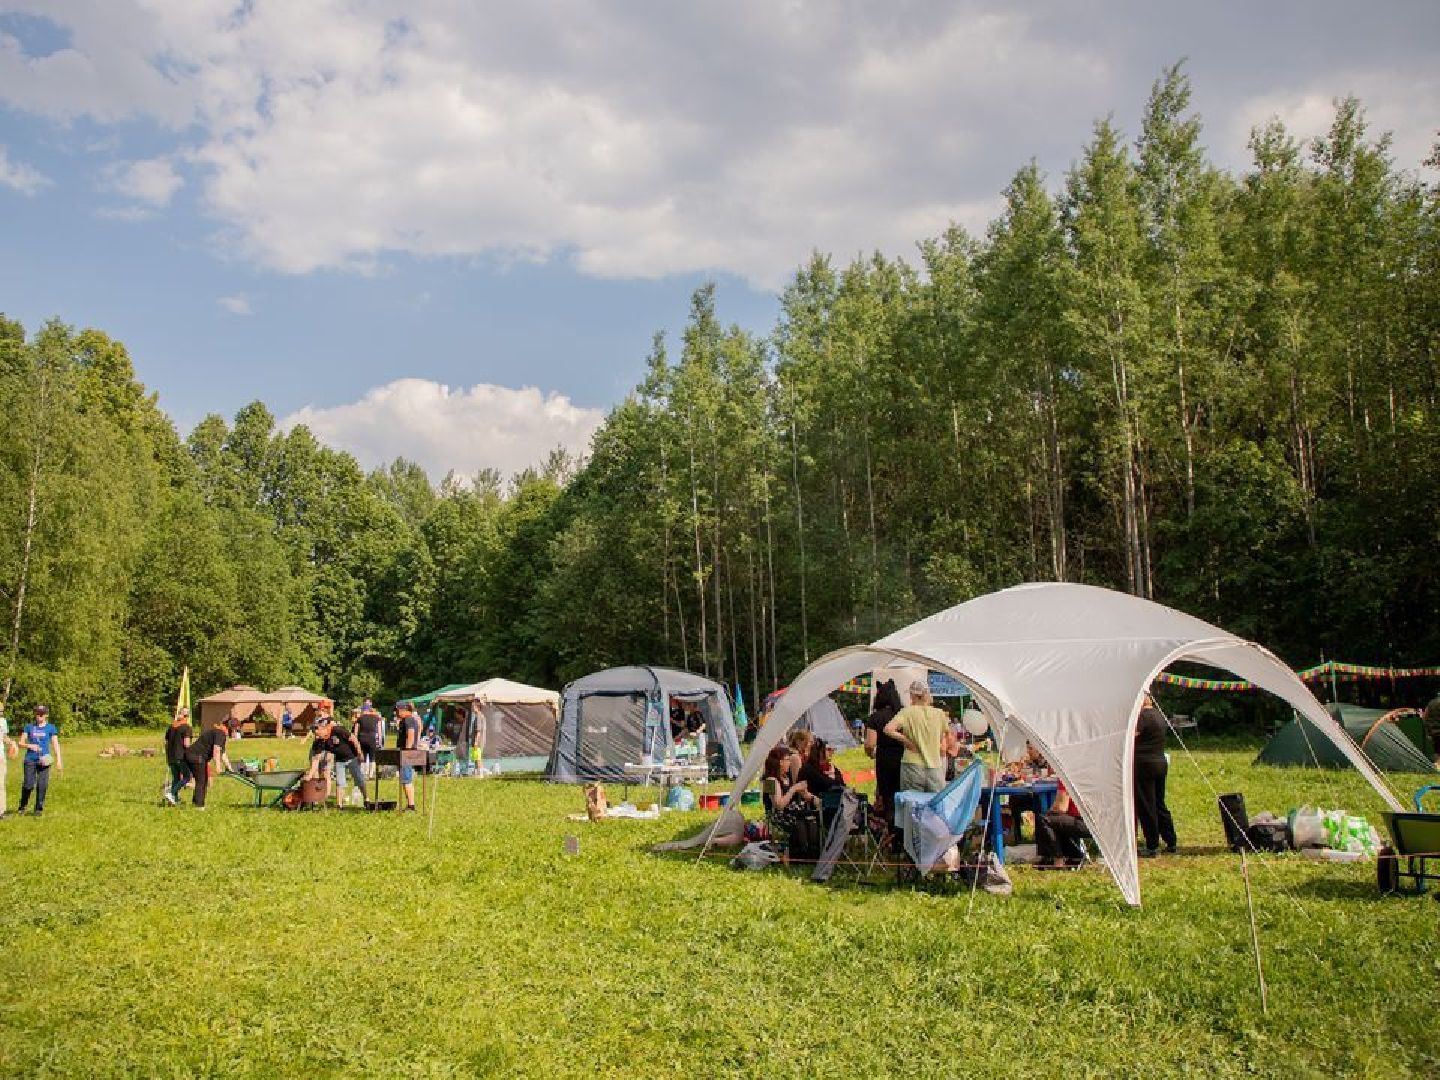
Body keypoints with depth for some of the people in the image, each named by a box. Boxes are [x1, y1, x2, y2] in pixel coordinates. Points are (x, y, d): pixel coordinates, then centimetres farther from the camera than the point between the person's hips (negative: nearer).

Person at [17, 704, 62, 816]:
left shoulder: (51, 728, 5)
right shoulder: (29, 727, 8)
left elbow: (55, 744, 3)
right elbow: (21, 743, 10)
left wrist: (58, 760, -4)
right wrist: (29, 745, -12)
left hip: (44, 760, 0)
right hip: (30, 760, 0)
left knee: (42, 785, -2)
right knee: (28, 785, -6)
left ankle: (39, 809, 9)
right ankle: (22, 807, 16)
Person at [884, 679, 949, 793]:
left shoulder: (907, 712, -3)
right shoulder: (939, 714, 5)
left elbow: (888, 729, -16)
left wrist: (906, 741, -6)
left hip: (913, 765, -2)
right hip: (935, 768, 2)